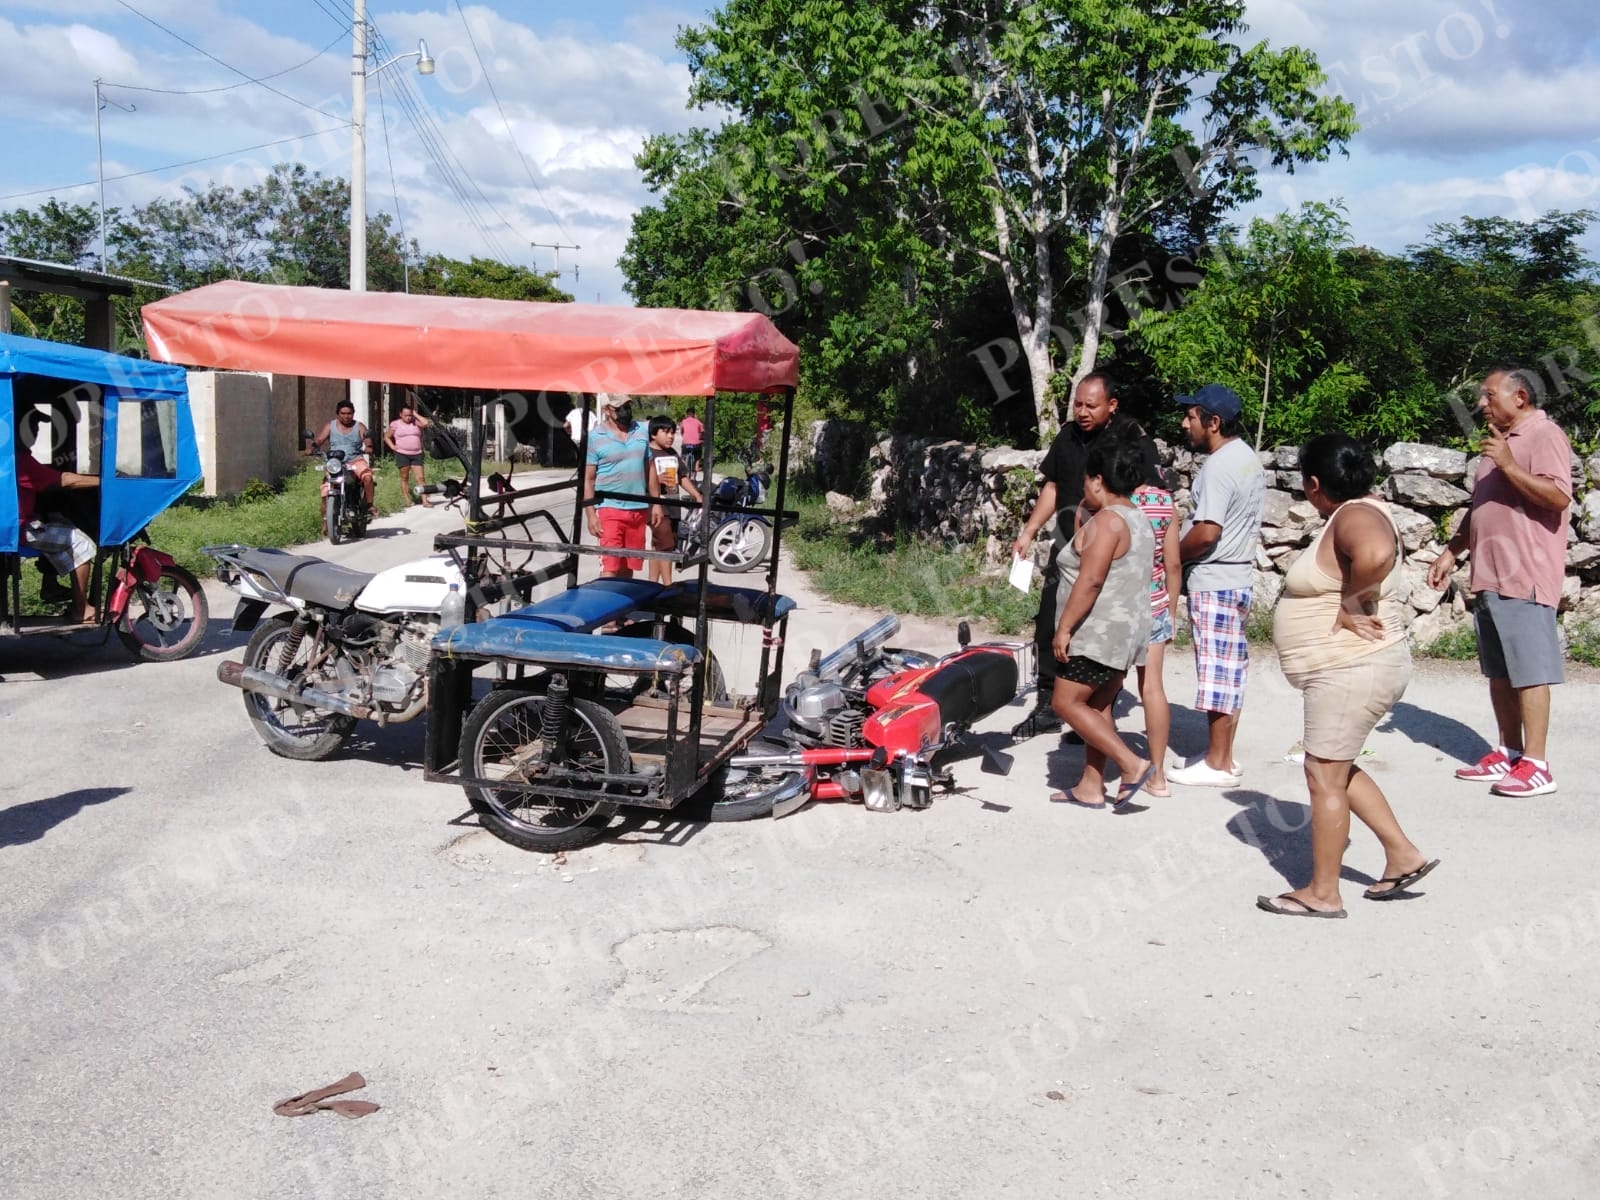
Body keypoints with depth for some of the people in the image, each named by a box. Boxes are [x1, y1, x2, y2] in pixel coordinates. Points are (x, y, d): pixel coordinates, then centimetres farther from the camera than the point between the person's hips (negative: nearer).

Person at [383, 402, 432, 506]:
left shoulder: (415, 422, 9)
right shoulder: (395, 424, 4)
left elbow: (426, 423, -10)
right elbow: (386, 437, 12)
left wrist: (415, 415, -2)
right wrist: (392, 447, -2)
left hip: (417, 454, 2)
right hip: (402, 454, -2)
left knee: (421, 477, -5)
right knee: (404, 478, 3)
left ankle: (425, 501, -9)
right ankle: (407, 501, 7)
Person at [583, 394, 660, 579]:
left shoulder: (642, 431, 10)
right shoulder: (595, 437, -4)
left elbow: (650, 469, 15)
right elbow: (588, 479, -4)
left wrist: (656, 503, 11)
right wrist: (591, 515, -10)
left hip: (639, 509, 5)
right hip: (610, 509, -5)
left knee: (629, 566, 10)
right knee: (610, 567, -11)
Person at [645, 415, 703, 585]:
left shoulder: (673, 454, 16)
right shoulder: (647, 453, -9)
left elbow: (683, 477, 21)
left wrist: (698, 496, 14)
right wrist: (657, 479, -28)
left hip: (673, 506, 8)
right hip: (656, 506, -8)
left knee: (658, 547, 13)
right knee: (666, 545, -12)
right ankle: (668, 585, -11)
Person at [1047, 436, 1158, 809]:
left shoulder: (1106, 521, -17)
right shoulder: (1138, 519, 14)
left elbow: (1090, 580, -25)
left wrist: (1063, 627, -23)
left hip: (1097, 634, -10)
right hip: (1126, 632, 10)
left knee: (1066, 702, -4)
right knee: (1097, 706, 13)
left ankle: (1132, 764, -9)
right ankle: (1091, 787, 16)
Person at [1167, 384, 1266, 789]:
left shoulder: (1219, 466, -19)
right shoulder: (1249, 459, 13)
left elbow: (1206, 532, -26)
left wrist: (1173, 555, -10)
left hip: (1213, 581, -10)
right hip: (1238, 575, 10)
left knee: (1216, 671, -4)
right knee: (1231, 670, 14)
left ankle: (1217, 764, 3)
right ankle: (1223, 754, 22)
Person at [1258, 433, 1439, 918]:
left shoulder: (1355, 516, -21)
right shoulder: (1359, 508, 10)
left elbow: (1375, 555, -43)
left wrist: (1350, 606, -27)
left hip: (1352, 671, -11)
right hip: (1349, 670, 11)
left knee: (1324, 775, -2)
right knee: (1337, 769, 21)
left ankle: (1322, 893, 7)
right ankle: (1403, 855, 26)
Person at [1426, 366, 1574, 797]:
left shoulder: (1544, 435, -8)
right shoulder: (1501, 439, 21)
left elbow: (1558, 497, -21)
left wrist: (1509, 464, -26)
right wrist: (1451, 552, 21)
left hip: (1524, 578, -9)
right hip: (1489, 576, 9)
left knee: (1529, 671, -7)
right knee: (1498, 671, 12)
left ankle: (1535, 766, -4)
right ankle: (1508, 754, 20)